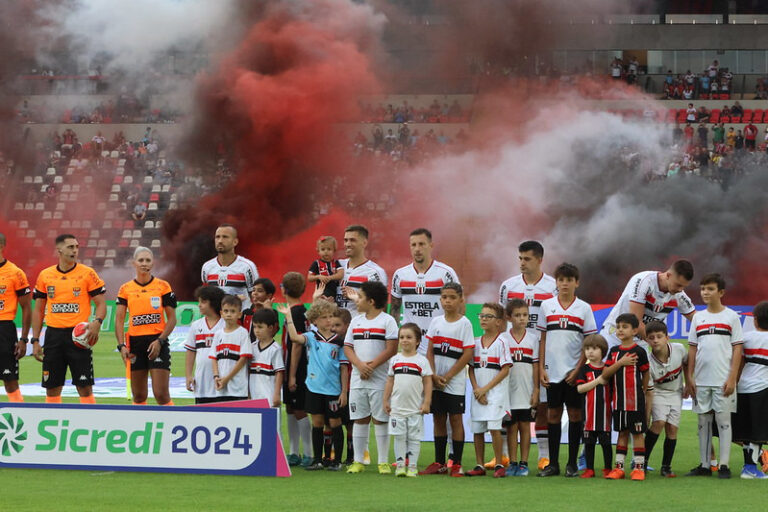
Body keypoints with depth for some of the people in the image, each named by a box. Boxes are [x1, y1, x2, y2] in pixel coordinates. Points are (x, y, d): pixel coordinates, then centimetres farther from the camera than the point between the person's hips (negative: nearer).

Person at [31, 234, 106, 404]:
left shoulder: (87, 273, -1)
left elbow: (101, 304, 0)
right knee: (52, 389, 5)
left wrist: (97, 322, -20)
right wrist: (35, 340, 7)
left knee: (85, 387, -5)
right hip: (53, 335, 3)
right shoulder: (45, 275, 7)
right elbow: (38, 310, 13)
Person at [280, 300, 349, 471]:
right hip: (314, 387, 1)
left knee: (335, 422, 4)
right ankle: (317, 460, 15)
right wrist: (288, 317, -22)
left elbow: (344, 367, 1)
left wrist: (344, 392, -2)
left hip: (333, 389, -1)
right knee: (317, 422, 7)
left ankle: (337, 460, 12)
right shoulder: (311, 337, 2)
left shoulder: (338, 341, -1)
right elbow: (295, 337, -17)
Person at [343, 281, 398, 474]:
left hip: (379, 379, -5)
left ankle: (383, 462, 4)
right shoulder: (356, 321, 13)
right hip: (358, 379, 5)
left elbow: (392, 349, -10)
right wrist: (360, 365, -11)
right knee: (360, 419, 7)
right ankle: (358, 461, 12)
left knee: (380, 420, -1)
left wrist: (371, 365, -16)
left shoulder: (387, 321, -3)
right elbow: (347, 348, 7)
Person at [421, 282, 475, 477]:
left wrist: (447, 376, -11)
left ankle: (457, 464, 0)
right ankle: (439, 463, 14)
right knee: (438, 418, 8)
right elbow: (430, 351, 7)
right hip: (436, 381, 4)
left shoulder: (464, 324, -5)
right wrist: (433, 375, -7)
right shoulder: (436, 322, 7)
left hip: (455, 381, -4)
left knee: (455, 418, -3)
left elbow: (468, 354, -9)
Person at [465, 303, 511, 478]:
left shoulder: (501, 342, -5)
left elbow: (505, 370, -9)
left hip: (495, 392, -5)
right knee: (477, 430, 5)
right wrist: (476, 389, -5)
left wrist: (485, 388, -11)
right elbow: (471, 369, 10)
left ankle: (499, 465, -6)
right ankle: (479, 466, 13)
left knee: (493, 427, -14)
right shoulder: (476, 342, 10)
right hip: (478, 393, 5)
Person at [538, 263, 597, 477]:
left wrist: (578, 369, -9)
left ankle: (572, 464, 7)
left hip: (574, 371, -2)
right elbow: (543, 339, 8)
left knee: (575, 413, 1)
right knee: (553, 413, 4)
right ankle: (553, 463, 9)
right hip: (552, 371, 2)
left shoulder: (584, 308, 1)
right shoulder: (547, 306, 6)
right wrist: (541, 369, 1)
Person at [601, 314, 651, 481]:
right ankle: (619, 467, 15)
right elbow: (605, 374, 0)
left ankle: (639, 467, 5)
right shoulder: (614, 351, 8)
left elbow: (646, 375, 2)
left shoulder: (639, 351, -5)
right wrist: (620, 363, -12)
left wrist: (646, 392, 4)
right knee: (622, 432, 12)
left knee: (637, 433, 1)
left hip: (635, 399, -5)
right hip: (618, 399, 5)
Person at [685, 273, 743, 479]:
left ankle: (724, 465, 0)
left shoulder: (731, 317, 0)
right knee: (703, 422, 7)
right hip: (701, 380, 4)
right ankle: (704, 465, 12)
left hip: (723, 381, -4)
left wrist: (732, 378, -10)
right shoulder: (698, 318, 10)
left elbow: (737, 348, -3)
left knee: (723, 421, -2)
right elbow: (692, 349, 12)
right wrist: (689, 378, 5)